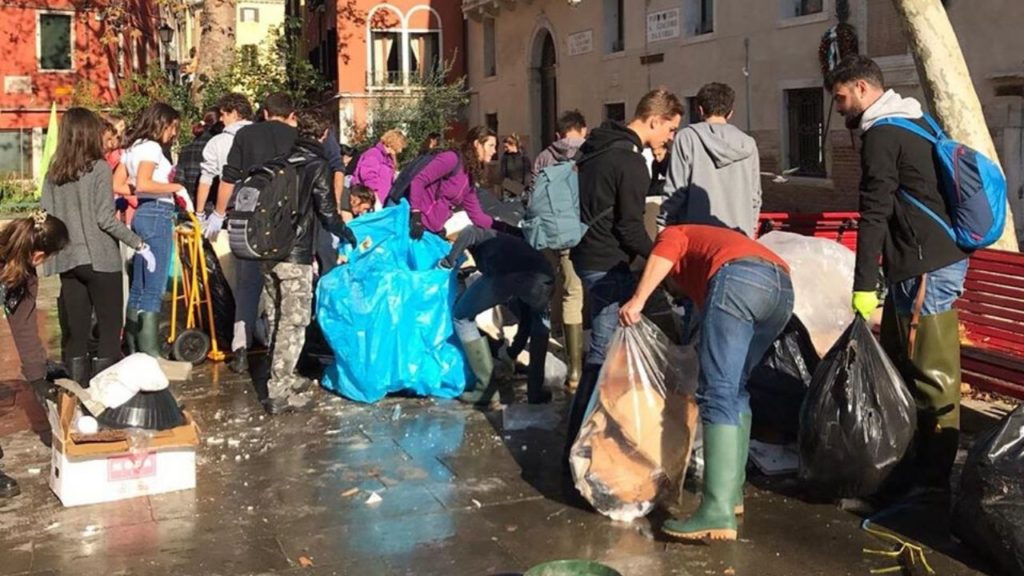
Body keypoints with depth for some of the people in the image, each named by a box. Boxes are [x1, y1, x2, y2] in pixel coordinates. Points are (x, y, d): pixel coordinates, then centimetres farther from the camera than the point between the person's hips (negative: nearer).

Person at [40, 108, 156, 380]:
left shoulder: (53, 173, 6)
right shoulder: (99, 168, -8)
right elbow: (105, 219, -13)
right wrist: (140, 245, -10)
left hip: (67, 261, 5)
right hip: (100, 259, -5)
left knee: (75, 332, 9)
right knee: (110, 329, 4)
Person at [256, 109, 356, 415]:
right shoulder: (317, 164, -6)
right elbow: (327, 212, -5)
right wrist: (348, 234, 13)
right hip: (295, 256, -7)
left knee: (276, 320, 16)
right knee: (293, 323, -2)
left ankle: (283, 378, 28)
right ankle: (279, 393, -3)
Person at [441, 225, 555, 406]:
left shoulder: (487, 238, 38)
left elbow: (469, 233, 9)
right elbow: (526, 322, 47)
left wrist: (450, 261, 23)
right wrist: (511, 355, 58)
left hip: (504, 275, -4)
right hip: (543, 276, 4)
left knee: (462, 317, 23)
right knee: (540, 323, 37)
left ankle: (485, 387, 20)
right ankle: (536, 390, 31)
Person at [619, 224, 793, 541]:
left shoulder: (672, 233, 28)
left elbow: (666, 252, 1)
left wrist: (637, 300, -6)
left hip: (740, 279, -8)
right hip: (783, 288, 8)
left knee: (717, 393, -11)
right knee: (735, 390, 20)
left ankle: (718, 512, -18)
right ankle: (731, 490, 21)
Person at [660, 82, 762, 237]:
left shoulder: (687, 137, -1)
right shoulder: (748, 144, 11)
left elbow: (675, 191, -4)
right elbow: (754, 196, 14)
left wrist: (664, 225, 3)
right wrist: (750, 230, 24)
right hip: (740, 237, 4)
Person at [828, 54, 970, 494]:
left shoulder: (881, 135, -11)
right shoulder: (914, 123, 18)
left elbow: (874, 214, -17)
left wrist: (863, 284, -17)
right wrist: (882, 272, 25)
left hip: (925, 267, -10)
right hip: (940, 255, 10)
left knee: (931, 371, -4)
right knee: (897, 359, 17)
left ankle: (935, 475, 2)